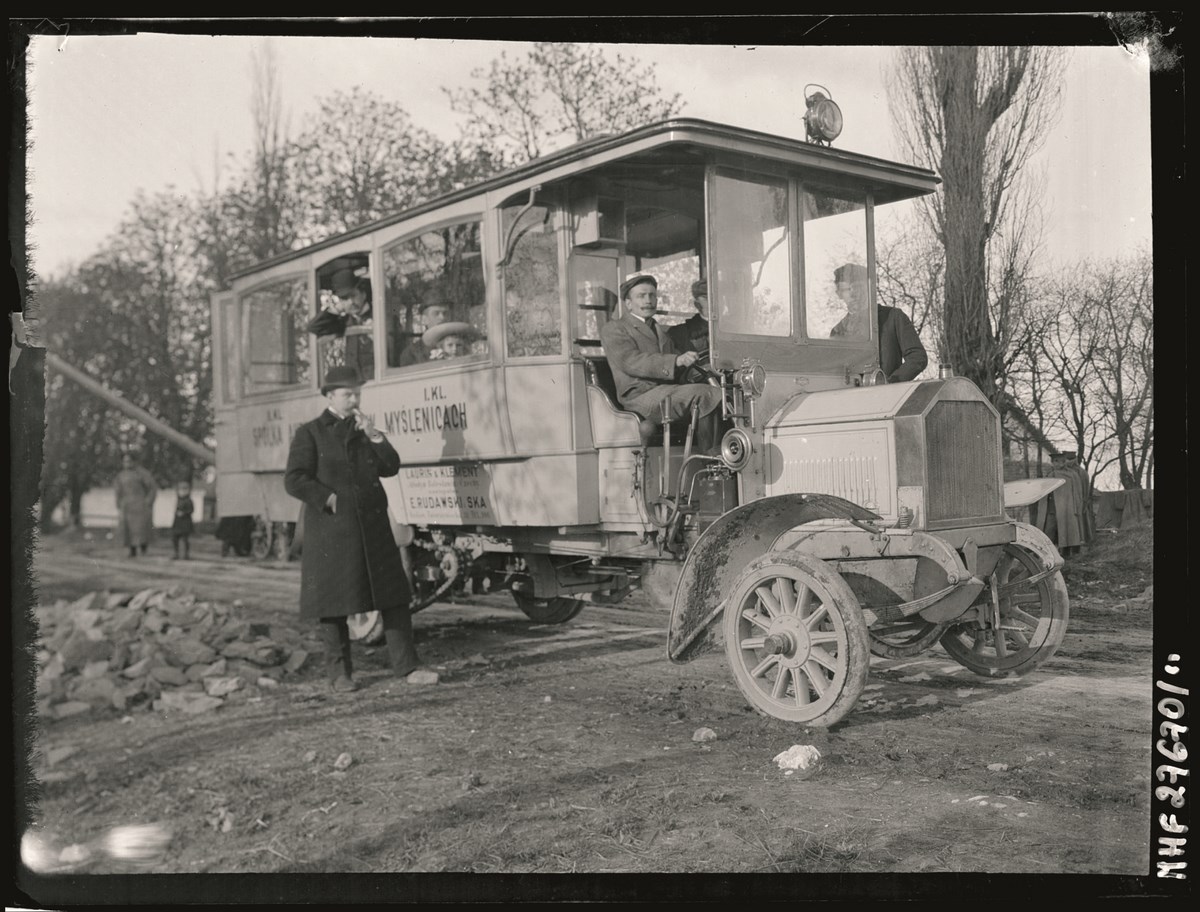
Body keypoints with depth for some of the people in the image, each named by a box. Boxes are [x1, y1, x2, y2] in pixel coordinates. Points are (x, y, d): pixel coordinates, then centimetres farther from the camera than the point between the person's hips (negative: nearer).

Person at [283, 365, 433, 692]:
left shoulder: (364, 429, 16)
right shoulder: (310, 433, 1)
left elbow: (390, 468, 6)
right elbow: (294, 480, -7)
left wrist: (374, 435, -7)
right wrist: (329, 500, -13)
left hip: (372, 527, 4)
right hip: (331, 531, -4)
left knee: (393, 595, 1)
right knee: (333, 602, 3)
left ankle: (407, 666, 5)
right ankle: (340, 673, 15)